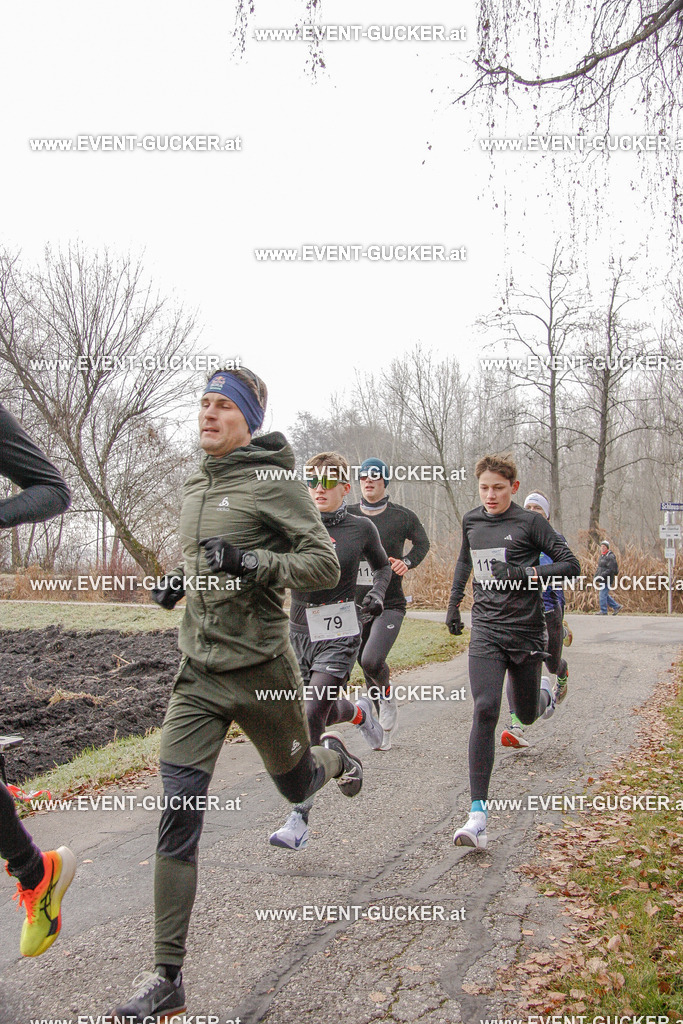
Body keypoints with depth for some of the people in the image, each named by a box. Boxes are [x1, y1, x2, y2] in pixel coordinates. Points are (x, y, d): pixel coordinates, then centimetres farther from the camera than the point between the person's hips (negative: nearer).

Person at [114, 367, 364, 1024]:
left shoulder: (272, 482, -10)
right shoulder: (194, 487, 11)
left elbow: (325, 564, -14)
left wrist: (251, 562, -27)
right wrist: (176, 579, 7)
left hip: (259, 667, -4)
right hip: (198, 673, 5)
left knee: (295, 786, 19)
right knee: (178, 816, -4)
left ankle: (333, 756, 57)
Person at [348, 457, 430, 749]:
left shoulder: (402, 516, -1)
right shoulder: (347, 515, 3)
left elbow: (422, 543, 13)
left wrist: (407, 562, -7)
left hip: (389, 604, -3)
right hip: (356, 604, 4)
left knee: (372, 661, -22)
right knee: (367, 666, 11)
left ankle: (387, 692, 12)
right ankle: (387, 723, 31)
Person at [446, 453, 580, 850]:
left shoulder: (530, 522, -6)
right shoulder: (471, 521, 9)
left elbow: (571, 565, -8)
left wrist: (528, 573, -22)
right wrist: (454, 601, 25)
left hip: (526, 631, -2)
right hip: (486, 631, 2)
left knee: (527, 715, 14)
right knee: (485, 712, -16)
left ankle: (545, 694, 54)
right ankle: (478, 815, -17)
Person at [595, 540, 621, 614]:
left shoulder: (610, 556, -14)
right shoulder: (602, 555, 15)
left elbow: (611, 569, -20)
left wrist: (601, 576, -24)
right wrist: (595, 576, 12)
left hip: (607, 579, -10)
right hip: (602, 579, 10)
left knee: (602, 594, -7)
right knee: (605, 595, 14)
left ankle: (603, 611, 1)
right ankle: (617, 606, 24)